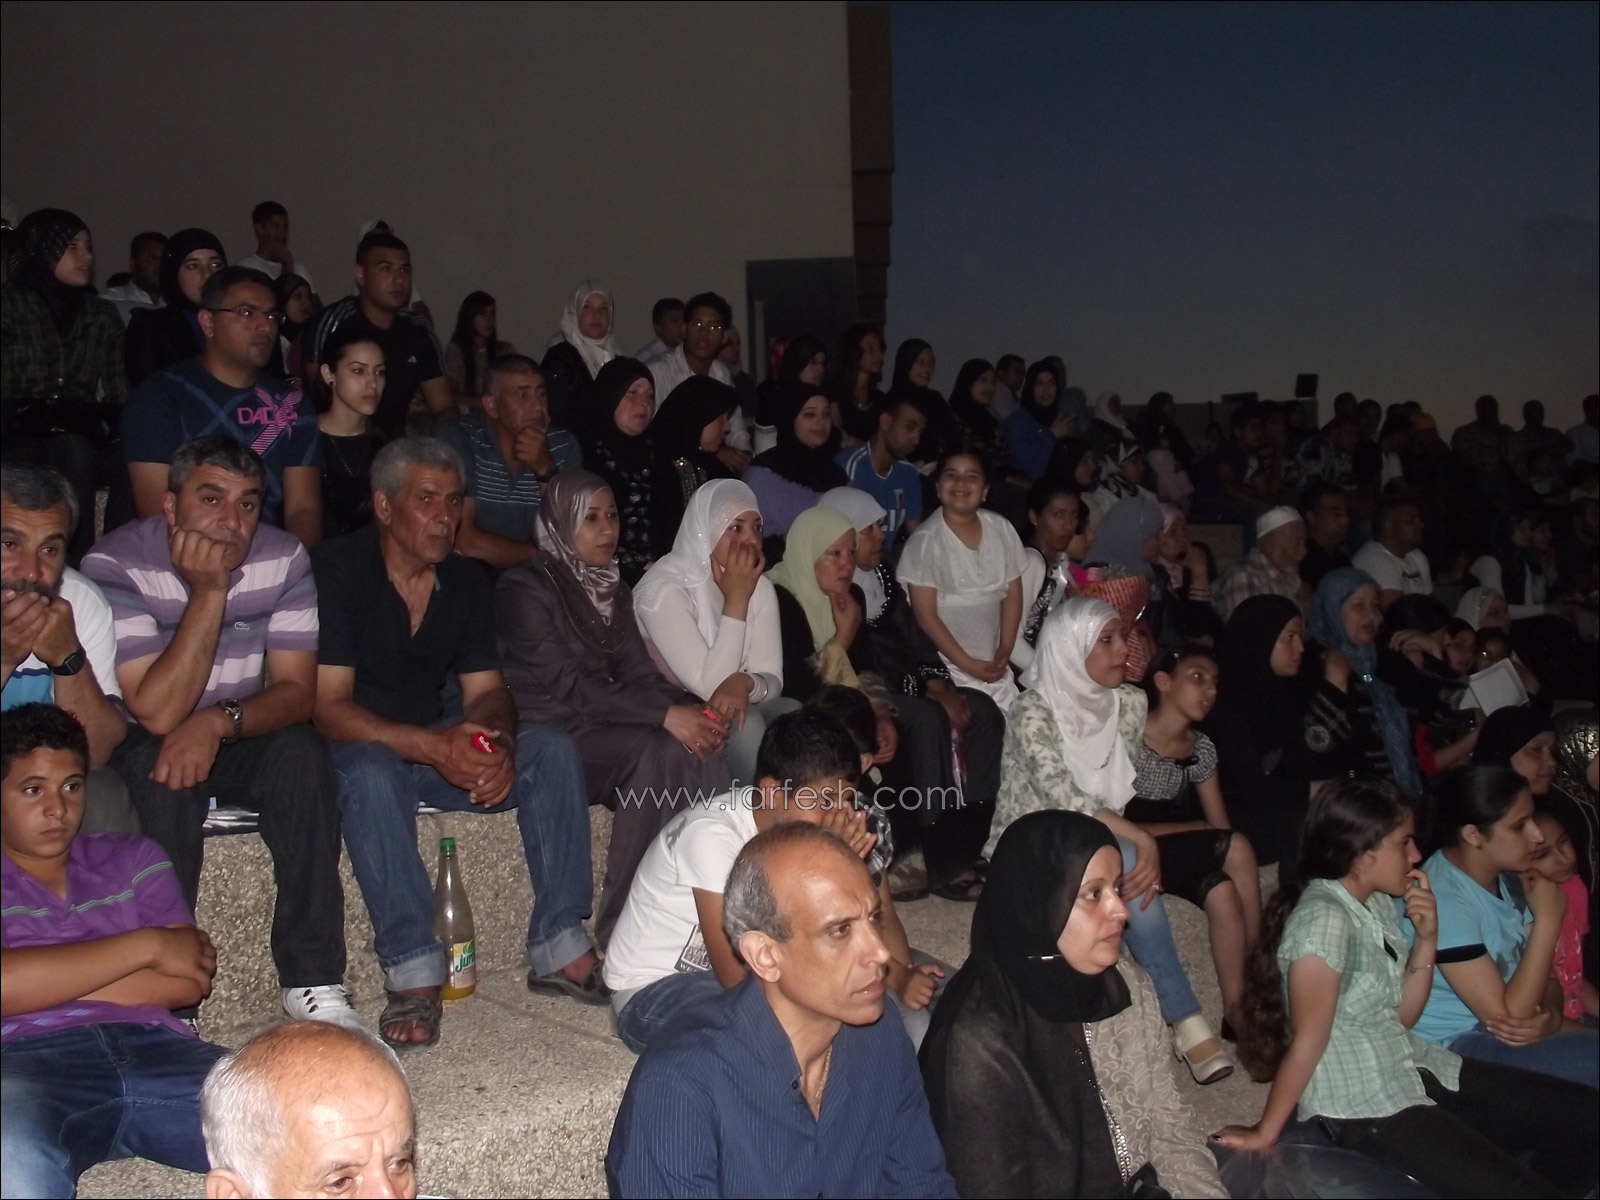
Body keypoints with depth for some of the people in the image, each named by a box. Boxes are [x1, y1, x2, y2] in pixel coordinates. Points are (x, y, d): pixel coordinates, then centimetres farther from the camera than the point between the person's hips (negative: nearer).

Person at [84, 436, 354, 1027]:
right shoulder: (117, 564, -21)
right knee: (160, 776, -34)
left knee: (301, 751, -27)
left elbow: (296, 689, -12)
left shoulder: (283, 557, -11)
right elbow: (156, 712, -29)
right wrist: (207, 591, -33)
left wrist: (217, 721, -32)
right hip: (144, 745, -2)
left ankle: (312, 977, -21)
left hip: (241, 736, 3)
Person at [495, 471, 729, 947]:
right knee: (658, 752, -30)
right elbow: (568, 684, -18)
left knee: (703, 754, -21)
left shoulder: (613, 590, 17)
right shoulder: (525, 588, -8)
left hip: (599, 727, 7)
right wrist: (666, 715, -25)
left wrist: (693, 709, -14)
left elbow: (638, 673, 9)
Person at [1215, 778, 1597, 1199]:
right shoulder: (1323, 919, -24)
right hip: (1360, 1108, -9)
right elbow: (1308, 1042, -18)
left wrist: (1426, 939, -3)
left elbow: (1402, 1016, 8)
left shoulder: (1380, 903, 5)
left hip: (1419, 1070, 9)